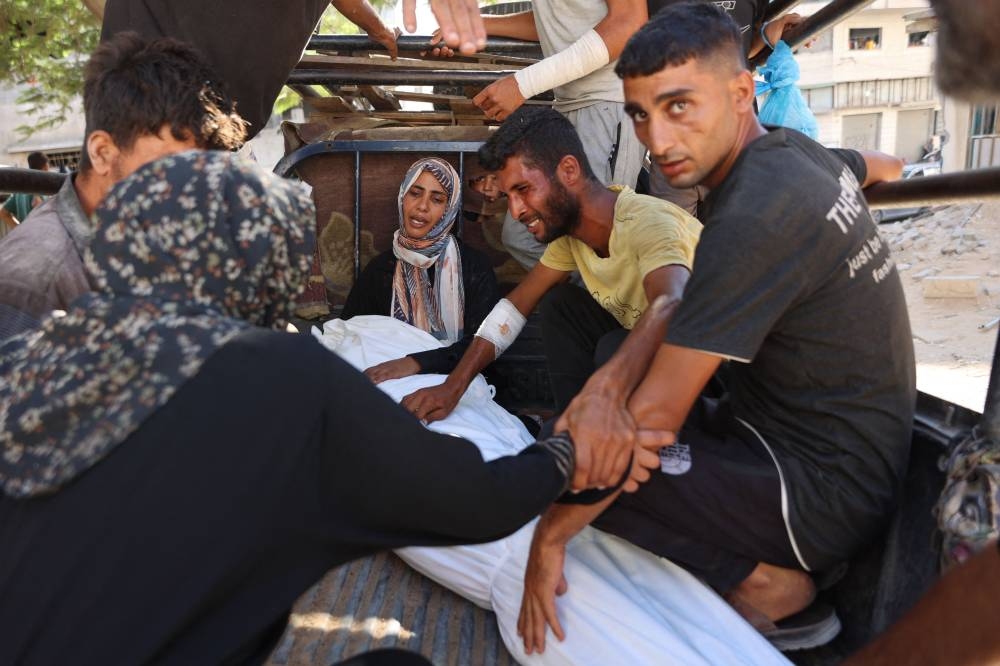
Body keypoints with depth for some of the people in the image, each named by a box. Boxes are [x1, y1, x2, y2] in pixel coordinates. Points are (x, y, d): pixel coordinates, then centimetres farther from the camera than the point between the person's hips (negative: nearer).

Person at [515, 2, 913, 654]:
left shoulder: (754, 219, -27)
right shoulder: (800, 149, 1)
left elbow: (654, 415, -27)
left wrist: (549, 539, -13)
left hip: (827, 493, -9)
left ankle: (765, 585, -1)